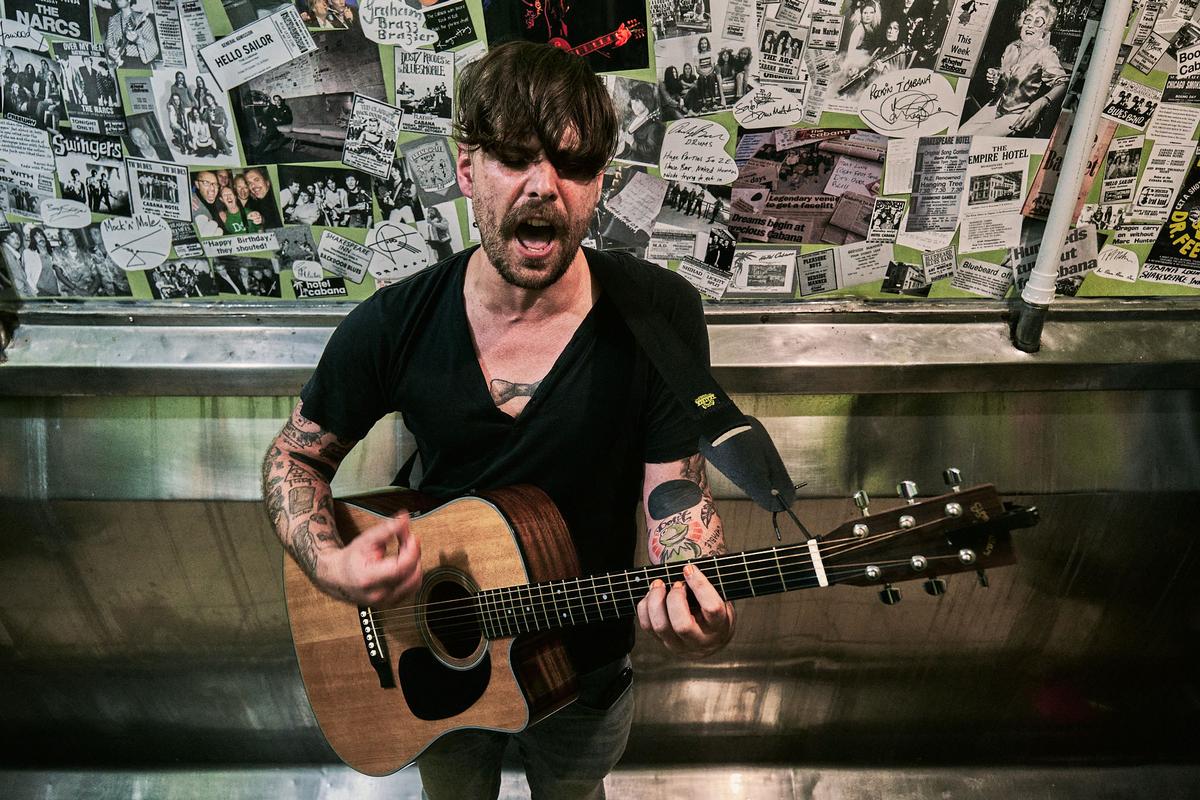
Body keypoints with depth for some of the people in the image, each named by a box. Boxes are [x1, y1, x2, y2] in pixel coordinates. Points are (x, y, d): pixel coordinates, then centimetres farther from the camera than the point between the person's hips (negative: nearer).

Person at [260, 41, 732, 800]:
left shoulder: (661, 313, -22)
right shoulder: (395, 324, -19)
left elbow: (677, 488, -17)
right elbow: (295, 456, -4)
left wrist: (693, 593, -37)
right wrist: (329, 565, -22)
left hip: (586, 665, 0)